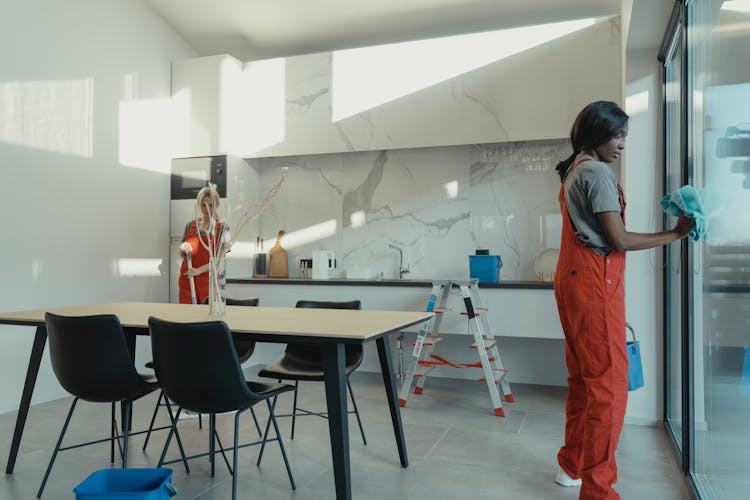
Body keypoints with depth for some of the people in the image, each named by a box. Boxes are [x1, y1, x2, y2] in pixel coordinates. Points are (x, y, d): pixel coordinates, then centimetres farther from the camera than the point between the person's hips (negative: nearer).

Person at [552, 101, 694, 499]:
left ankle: (572, 466, 27)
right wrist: (675, 234, -5)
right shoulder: (597, 172, -12)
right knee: (608, 382, -6)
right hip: (595, 283, -10)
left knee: (583, 377, 16)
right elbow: (619, 240, -15)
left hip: (574, 280, 10)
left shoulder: (574, 171, 18)